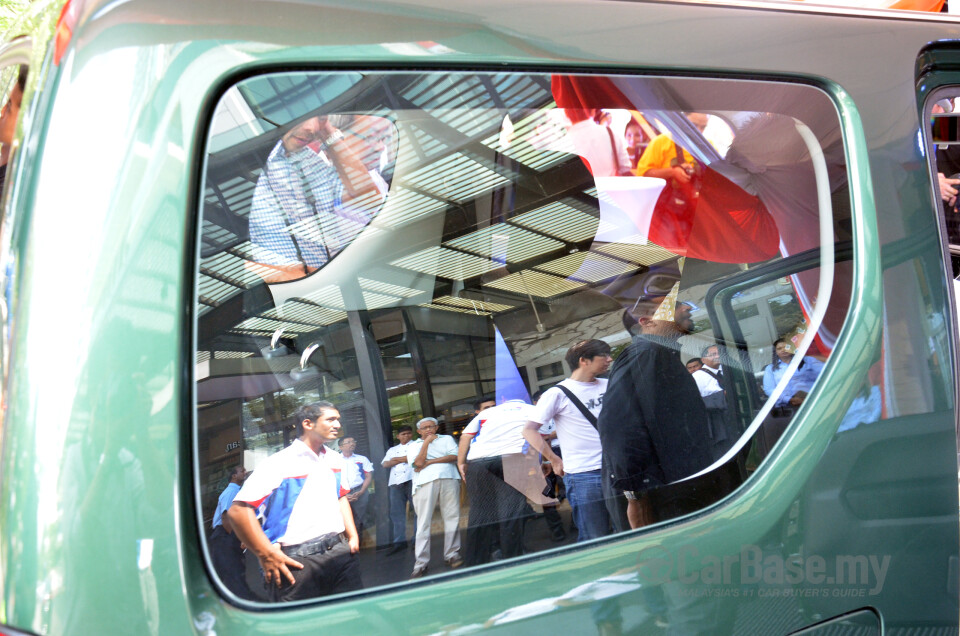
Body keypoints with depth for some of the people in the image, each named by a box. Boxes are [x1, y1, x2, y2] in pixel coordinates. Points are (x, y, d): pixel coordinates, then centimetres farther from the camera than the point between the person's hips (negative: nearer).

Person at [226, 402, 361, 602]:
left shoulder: (334, 459, 15)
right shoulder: (280, 463, -8)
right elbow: (238, 511, -14)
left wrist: (353, 536, 18)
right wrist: (266, 555, -14)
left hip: (340, 550, 6)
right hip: (297, 560, -6)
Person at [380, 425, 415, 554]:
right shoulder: (392, 450, 27)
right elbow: (385, 464, 12)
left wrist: (398, 459, 0)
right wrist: (404, 459, -1)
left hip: (411, 479, -4)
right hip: (395, 482, 4)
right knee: (396, 512, -2)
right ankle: (399, 541, -2)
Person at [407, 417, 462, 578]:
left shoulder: (447, 439, 22)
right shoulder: (414, 446, 19)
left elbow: (454, 456, 3)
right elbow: (418, 463, 0)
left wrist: (429, 462, -1)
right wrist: (426, 442, 3)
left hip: (448, 479, 1)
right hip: (425, 483, -1)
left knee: (452, 516, -3)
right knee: (424, 521, -7)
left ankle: (452, 554, 6)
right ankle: (420, 564, -9)